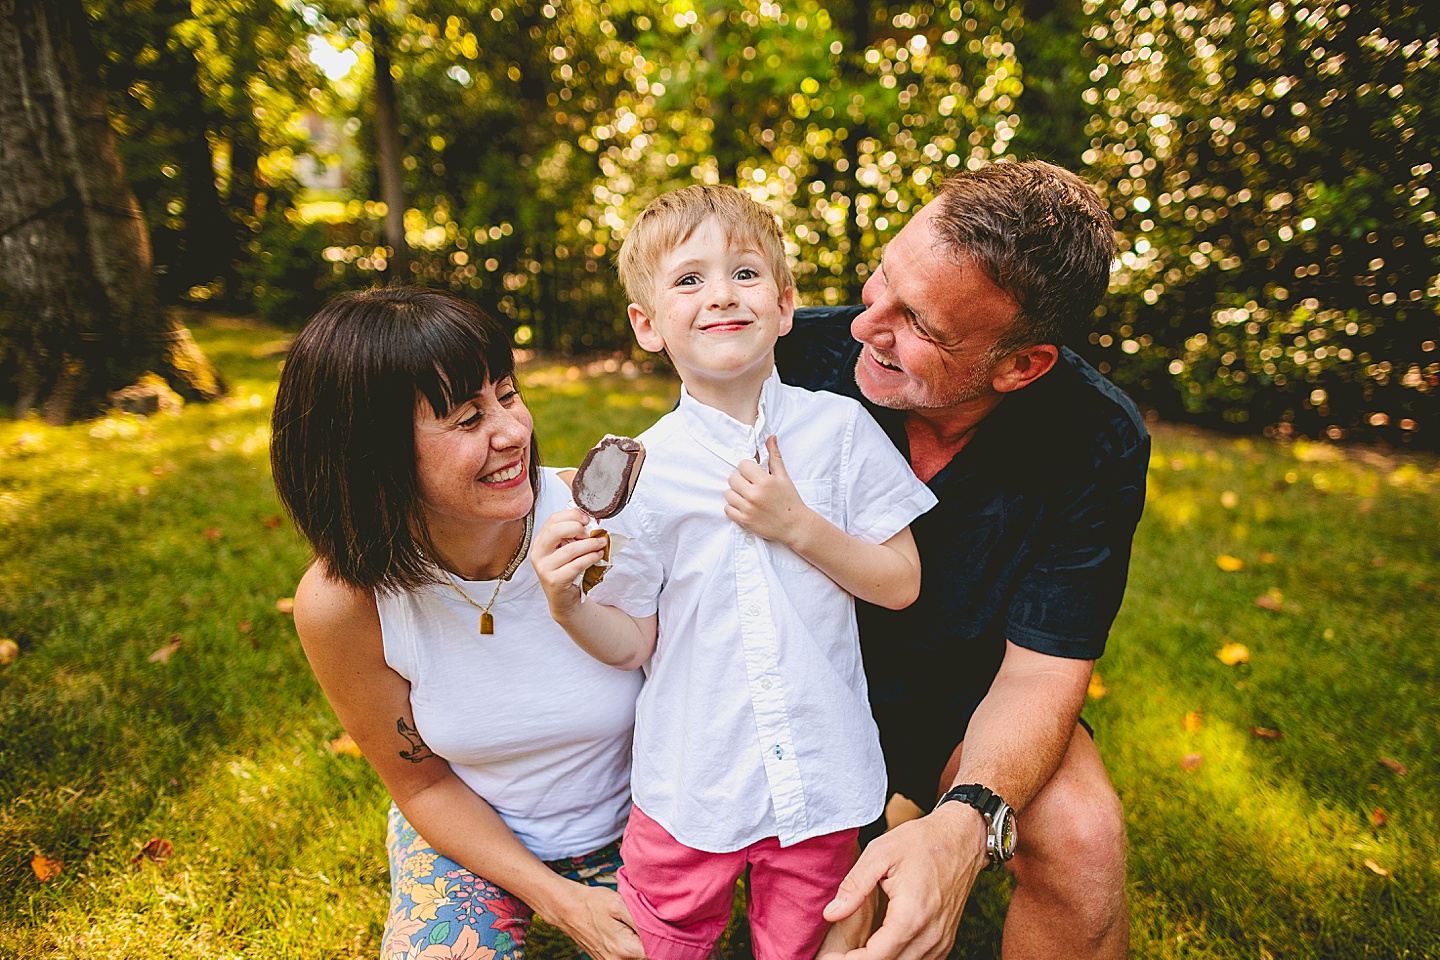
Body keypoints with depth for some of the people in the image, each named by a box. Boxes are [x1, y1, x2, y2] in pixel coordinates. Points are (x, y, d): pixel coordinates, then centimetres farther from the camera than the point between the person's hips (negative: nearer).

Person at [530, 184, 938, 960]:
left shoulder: (839, 429, -7)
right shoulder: (642, 468, -9)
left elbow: (900, 583, -4)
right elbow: (632, 642, -5)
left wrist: (799, 526, -17)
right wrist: (566, 605, -24)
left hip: (819, 779, 1)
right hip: (690, 786, 0)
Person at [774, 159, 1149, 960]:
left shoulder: (1099, 445, -21)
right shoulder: (801, 355, -22)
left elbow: (1038, 671, -20)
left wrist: (965, 823, -38)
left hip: (961, 696, 1)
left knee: (1081, 835, -24)